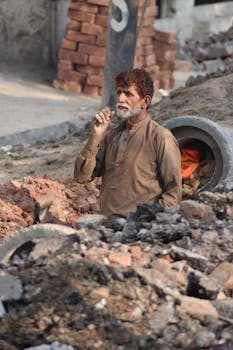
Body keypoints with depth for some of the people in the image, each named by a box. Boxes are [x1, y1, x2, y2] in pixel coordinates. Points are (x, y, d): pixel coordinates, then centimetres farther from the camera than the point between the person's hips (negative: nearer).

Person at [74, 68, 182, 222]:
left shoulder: (160, 138, -3)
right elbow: (82, 176, 8)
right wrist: (96, 136, 0)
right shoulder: (111, 135, 16)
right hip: (107, 224, 6)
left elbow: (173, 193, -4)